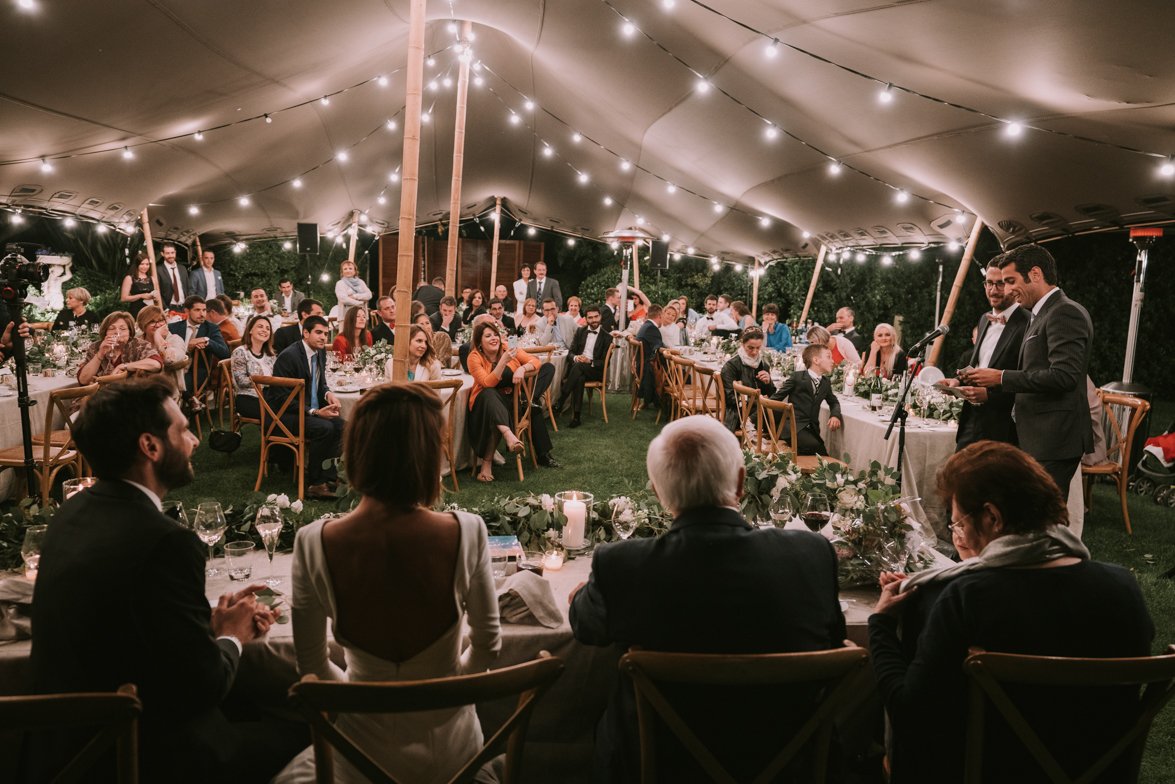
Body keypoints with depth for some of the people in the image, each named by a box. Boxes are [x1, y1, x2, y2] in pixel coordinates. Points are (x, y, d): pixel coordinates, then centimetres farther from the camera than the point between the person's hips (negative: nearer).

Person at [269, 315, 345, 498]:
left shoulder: (320, 352, 6)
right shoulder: (289, 356, -18)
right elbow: (282, 398, -20)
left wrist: (328, 394, -6)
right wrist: (315, 412, -26)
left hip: (311, 410, 8)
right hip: (284, 413, -8)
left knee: (342, 426, -13)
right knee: (325, 428, -29)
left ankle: (327, 476, -6)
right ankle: (315, 483, -17)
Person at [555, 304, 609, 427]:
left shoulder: (606, 337, 6)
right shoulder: (580, 331, 15)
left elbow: (605, 362, 0)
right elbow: (571, 351, 11)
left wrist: (590, 362, -18)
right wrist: (575, 357, -14)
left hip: (595, 370, -2)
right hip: (577, 368, 2)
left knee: (578, 366, -36)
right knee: (579, 378, -36)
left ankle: (560, 402, -36)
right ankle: (576, 416, -38)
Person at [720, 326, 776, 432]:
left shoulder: (764, 365, 16)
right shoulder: (731, 366, -1)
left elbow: (771, 395, 17)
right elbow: (730, 398, -7)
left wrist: (768, 383, -4)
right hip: (739, 415, -6)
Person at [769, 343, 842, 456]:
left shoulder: (826, 383, 15)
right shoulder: (797, 377, -3)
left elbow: (834, 402, 30)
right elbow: (776, 398, -1)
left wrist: (835, 415, 5)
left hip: (812, 429, 6)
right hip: (795, 426, -5)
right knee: (815, 446, -32)